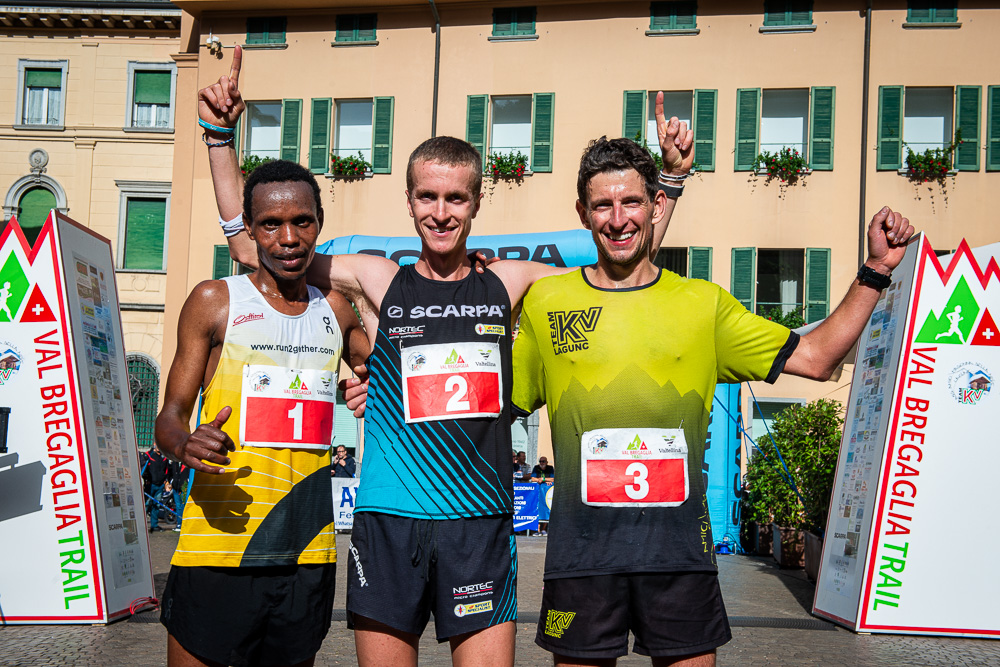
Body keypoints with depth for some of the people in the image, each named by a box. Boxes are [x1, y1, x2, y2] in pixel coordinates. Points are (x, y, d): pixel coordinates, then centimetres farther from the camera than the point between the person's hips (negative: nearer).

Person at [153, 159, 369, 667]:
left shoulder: (335, 311, 13)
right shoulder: (215, 301, 2)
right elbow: (170, 417, 2)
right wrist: (185, 444, -21)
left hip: (307, 555, 4)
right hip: (219, 545, -3)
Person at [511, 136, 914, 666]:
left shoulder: (703, 304, 7)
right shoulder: (545, 302, 4)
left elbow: (815, 358, 8)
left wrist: (876, 269, 3)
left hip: (680, 546, 1)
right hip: (581, 546, -1)